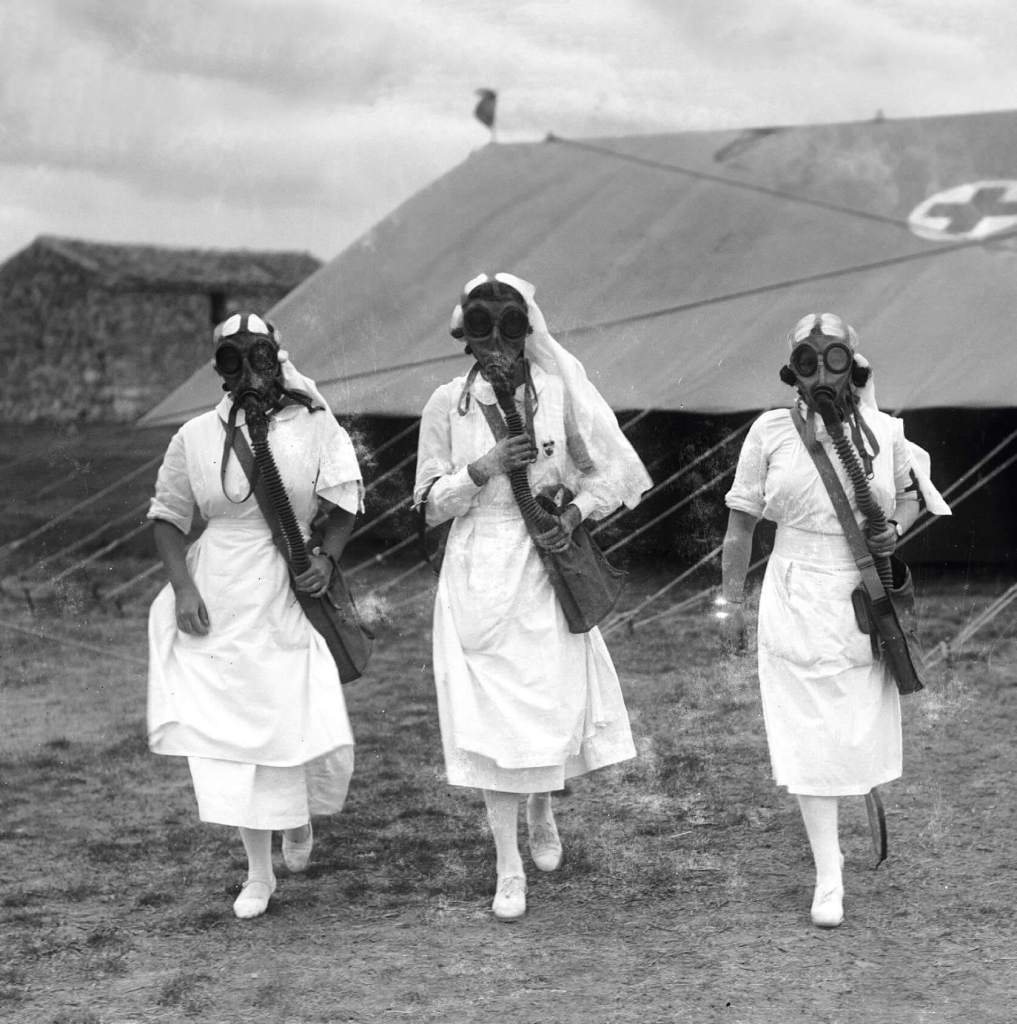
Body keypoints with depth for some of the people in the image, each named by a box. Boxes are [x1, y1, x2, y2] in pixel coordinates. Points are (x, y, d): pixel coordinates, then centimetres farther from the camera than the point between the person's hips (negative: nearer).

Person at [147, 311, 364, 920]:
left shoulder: (314, 426, 0)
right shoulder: (195, 437, 2)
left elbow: (344, 504, 3)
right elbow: (168, 517, 7)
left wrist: (327, 558, -14)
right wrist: (182, 585, -6)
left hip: (291, 596, -1)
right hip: (218, 605, 1)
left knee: (309, 728, -5)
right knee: (233, 730, 1)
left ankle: (298, 819, 32)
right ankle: (259, 873, 16)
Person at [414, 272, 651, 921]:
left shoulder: (560, 392, -2)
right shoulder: (448, 405, -1)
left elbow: (613, 472, 7)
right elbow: (431, 504, 1)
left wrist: (576, 512, -11)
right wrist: (484, 468, -14)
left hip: (547, 569, 0)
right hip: (479, 575, 0)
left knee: (555, 701, 3)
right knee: (493, 715, -1)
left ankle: (543, 812, 37)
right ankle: (510, 870, 9)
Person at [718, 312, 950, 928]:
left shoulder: (884, 432, -1)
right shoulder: (772, 432, -4)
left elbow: (913, 496, 17)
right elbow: (741, 524, 3)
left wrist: (897, 530, -5)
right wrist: (731, 601, 5)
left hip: (866, 600, 2)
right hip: (797, 601, -1)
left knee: (862, 731, 6)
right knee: (809, 737, -3)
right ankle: (829, 880, 3)